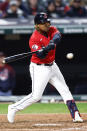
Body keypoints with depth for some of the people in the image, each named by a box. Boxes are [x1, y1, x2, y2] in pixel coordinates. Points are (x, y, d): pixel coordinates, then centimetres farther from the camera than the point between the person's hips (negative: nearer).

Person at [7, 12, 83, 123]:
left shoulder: (51, 30, 0)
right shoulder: (34, 38, -20)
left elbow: (57, 35, -22)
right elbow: (41, 56, -27)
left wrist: (53, 42, -41)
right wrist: (45, 49, -47)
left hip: (52, 66, 7)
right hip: (39, 68, -7)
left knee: (64, 90, 6)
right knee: (36, 96, -10)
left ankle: (75, 115, 8)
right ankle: (13, 108, 5)